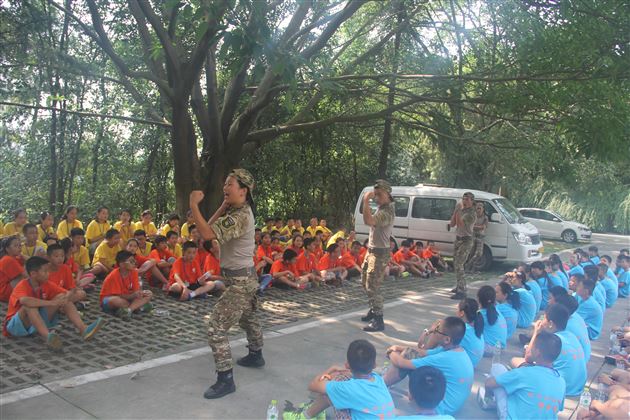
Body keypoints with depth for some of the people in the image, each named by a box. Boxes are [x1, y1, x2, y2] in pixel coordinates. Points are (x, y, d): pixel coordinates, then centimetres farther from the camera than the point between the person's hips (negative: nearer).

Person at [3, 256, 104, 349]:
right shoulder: (22, 286, -21)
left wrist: (69, 296, -28)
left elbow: (66, 295, -3)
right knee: (29, 305, -36)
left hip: (37, 322, 6)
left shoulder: (46, 285, -2)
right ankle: (48, 337, -53)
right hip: (15, 326, -6)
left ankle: (83, 329, -28)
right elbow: (24, 301, -45)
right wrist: (52, 303, -45)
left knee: (62, 297, -11)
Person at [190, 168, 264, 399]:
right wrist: (224, 205, -1)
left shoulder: (240, 216, -24)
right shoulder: (238, 211, 8)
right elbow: (212, 225, 8)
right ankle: (256, 356, 49)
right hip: (245, 276, 11)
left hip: (239, 280, -11)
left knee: (216, 328, -10)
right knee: (248, 318, 28)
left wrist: (193, 205, -27)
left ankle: (225, 379, -4)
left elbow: (208, 233, -34)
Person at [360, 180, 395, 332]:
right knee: (365, 282, 20)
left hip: (379, 253, -11)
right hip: (372, 250, 11)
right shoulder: (381, 208, 11)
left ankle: (378, 321, -3)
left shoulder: (386, 212, -22)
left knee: (372, 286, -10)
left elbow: (368, 221, -39)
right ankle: (374, 311, 35)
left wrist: (366, 201, -34)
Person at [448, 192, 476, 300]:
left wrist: (458, 211, -25)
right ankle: (459, 287, 31)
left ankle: (461, 291, -17)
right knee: (456, 263, 17)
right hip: (458, 239, 9)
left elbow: (460, 224, -28)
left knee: (458, 264, -17)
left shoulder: (471, 213, -17)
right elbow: (452, 224, 7)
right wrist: (456, 210, -2)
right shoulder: (460, 209, 8)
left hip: (466, 241, -9)